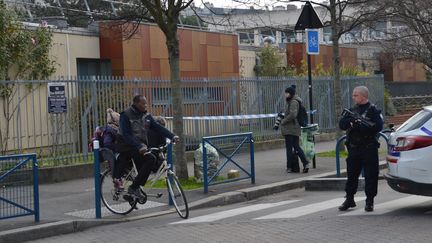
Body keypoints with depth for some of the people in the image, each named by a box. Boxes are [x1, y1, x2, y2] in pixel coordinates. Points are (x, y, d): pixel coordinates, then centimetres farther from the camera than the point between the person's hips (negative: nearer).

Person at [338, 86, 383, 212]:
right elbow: (341, 125, 5)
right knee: (351, 174, 9)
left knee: (371, 175, -1)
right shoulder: (352, 110, 14)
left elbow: (378, 126, -15)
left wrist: (363, 125, -19)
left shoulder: (373, 110, -3)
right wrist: (350, 120, -15)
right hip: (354, 148, 5)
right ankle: (349, 199, 19)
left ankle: (369, 200, 8)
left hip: (369, 148, -5)